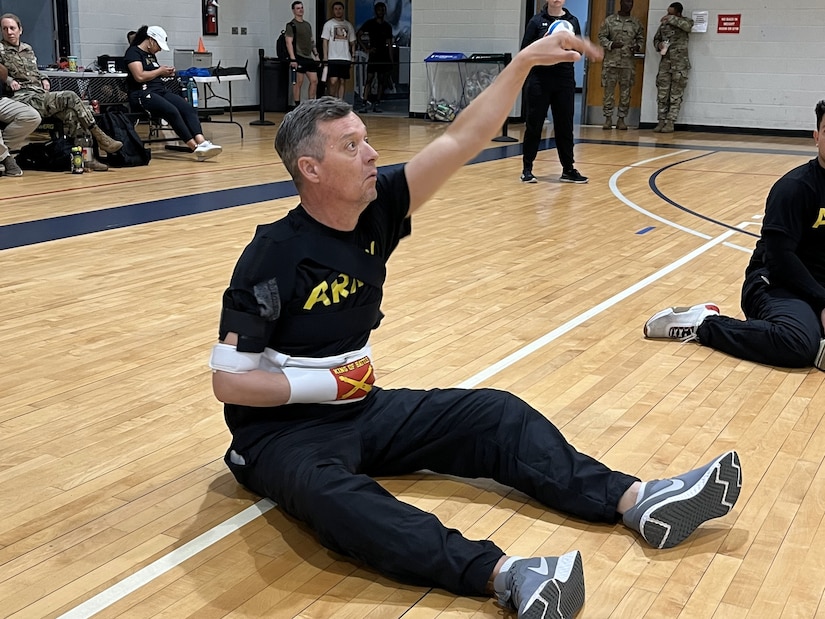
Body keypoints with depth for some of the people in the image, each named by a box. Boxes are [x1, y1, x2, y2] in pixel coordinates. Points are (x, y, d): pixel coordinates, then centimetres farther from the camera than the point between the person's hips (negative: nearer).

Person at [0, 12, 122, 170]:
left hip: (40, 95, 7)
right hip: (23, 98, -7)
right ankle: (99, 136, -18)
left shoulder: (27, 49, 25)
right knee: (70, 98, -23)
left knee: (71, 113, -20)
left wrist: (44, 79, 14)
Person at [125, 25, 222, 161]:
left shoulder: (151, 55, 23)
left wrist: (166, 73, 10)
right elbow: (140, 76, -16)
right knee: (172, 111, -33)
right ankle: (196, 148, -36)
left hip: (161, 90, 8)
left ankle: (202, 142, -40)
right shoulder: (133, 52, -3)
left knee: (189, 109, -19)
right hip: (143, 94, -8)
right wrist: (160, 70, -3)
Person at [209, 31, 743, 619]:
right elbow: (229, 380, -16)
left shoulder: (375, 211, -3)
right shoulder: (274, 258, -19)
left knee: (493, 413, -6)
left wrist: (523, 62, -18)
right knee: (330, 491, -40)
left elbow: (460, 142, -10)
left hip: (362, 408, 7)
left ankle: (637, 501, -14)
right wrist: (326, 384, -21)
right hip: (283, 428, -7)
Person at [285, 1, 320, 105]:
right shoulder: (291, 25, -4)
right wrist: (292, 59, -20)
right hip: (298, 58, -7)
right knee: (298, 82, -5)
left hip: (309, 57, 7)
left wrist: (316, 55, 14)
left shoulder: (307, 25, 17)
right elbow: (289, 42, -12)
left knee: (314, 81, 3)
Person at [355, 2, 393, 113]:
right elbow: (358, 36, 1)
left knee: (382, 80, 4)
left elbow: (389, 43, 13)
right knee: (369, 78, -11)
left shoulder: (387, 26, 12)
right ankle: (365, 104, -15)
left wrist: (391, 60, 6)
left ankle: (377, 104, 10)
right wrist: (366, 49, -6)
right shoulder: (369, 23, 2)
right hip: (373, 54, -4)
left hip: (384, 56, 4)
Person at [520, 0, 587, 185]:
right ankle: (527, 169, 10)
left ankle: (568, 170, 13)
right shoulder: (537, 21, 0)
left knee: (565, 125, 6)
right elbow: (525, 51, -3)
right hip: (540, 79, -2)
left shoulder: (572, 21, 8)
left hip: (565, 79, 3)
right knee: (534, 124, 2)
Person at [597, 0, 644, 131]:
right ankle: (608, 118, 7)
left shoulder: (636, 23, 9)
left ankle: (621, 119, 9)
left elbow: (641, 38, 13)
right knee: (609, 90, -1)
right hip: (611, 61, -2)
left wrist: (638, 46, -8)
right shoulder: (609, 20, 3)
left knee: (625, 92, 3)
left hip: (628, 62, 2)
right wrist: (610, 44, -15)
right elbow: (601, 36, 2)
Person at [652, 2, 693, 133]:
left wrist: (672, 19, -19)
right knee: (662, 95, 1)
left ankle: (670, 122, -2)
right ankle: (661, 121, 5)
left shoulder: (686, 21, 0)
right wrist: (659, 45, -1)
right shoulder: (663, 24, 10)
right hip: (665, 63, 4)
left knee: (676, 96, -3)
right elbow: (656, 39, 21)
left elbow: (688, 25, -23)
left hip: (680, 64, -4)